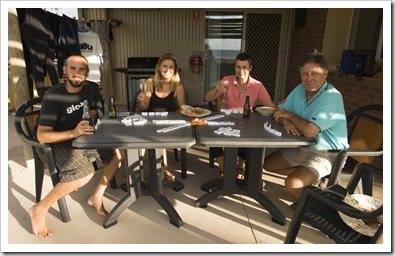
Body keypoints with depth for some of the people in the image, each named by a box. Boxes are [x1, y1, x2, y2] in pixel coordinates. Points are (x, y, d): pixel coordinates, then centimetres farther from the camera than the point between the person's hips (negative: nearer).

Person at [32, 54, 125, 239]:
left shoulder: (92, 89, -3)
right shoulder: (53, 96, -20)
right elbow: (41, 136, -24)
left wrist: (89, 124, -15)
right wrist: (73, 133, -40)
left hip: (84, 139, 6)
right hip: (57, 143, -6)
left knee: (119, 153, -11)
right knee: (85, 174, -31)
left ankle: (97, 196, 3)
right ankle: (39, 210, -9)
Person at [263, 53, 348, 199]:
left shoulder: (331, 97, -24)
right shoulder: (300, 90, 0)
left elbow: (309, 131, -33)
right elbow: (280, 113, 4)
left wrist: (290, 115, -15)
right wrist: (286, 122, -20)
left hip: (326, 155, -8)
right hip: (302, 148, 8)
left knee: (292, 184, -26)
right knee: (267, 164, 12)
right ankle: (310, 176, 14)